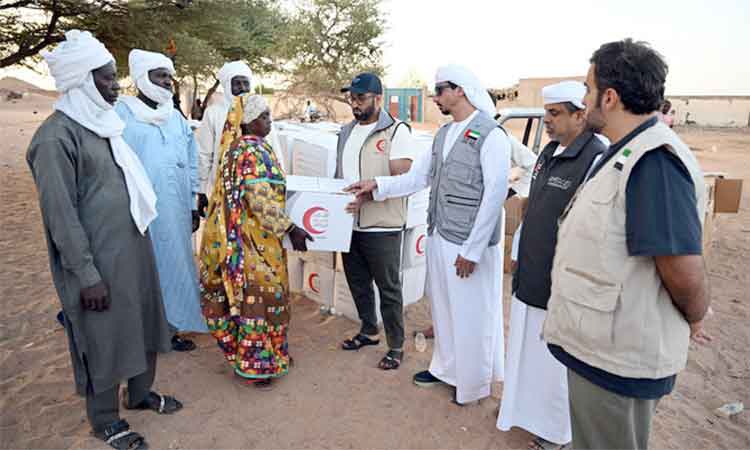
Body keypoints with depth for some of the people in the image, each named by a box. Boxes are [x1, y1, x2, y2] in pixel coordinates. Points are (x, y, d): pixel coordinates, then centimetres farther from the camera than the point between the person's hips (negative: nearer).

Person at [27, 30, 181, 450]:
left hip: (134, 249, 8)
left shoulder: (103, 123, 7)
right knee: (104, 339, 9)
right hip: (100, 259, -8)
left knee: (143, 324, 19)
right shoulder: (56, 136, -17)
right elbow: (61, 214, -18)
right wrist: (87, 275, -17)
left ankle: (141, 392, 41)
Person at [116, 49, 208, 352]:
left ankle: (169, 327, 25)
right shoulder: (123, 114, -6)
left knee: (173, 263, 11)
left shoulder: (176, 118, 11)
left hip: (175, 210, 5)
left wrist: (193, 206, 11)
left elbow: (191, 165, 13)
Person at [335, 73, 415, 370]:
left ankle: (396, 346, 20)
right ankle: (368, 331, 39)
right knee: (358, 282, 19)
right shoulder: (347, 131, 13)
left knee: (388, 288, 4)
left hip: (382, 226, -7)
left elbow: (400, 180, -17)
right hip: (350, 223, 7)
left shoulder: (397, 131, -9)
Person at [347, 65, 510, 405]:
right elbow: (417, 177, 13)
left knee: (471, 316, 7)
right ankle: (445, 367, 40)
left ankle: (473, 385, 27)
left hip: (469, 245, -7)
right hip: (439, 237, 8)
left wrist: (472, 250, -16)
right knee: (443, 308, 20)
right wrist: (377, 186, 2)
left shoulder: (491, 135, -13)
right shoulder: (443, 134, 11)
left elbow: (494, 196, -16)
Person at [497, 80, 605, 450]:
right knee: (525, 350, 22)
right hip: (529, 278, 8)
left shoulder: (597, 160, -20)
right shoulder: (549, 152, 9)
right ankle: (524, 406, 42)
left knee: (556, 361, 10)